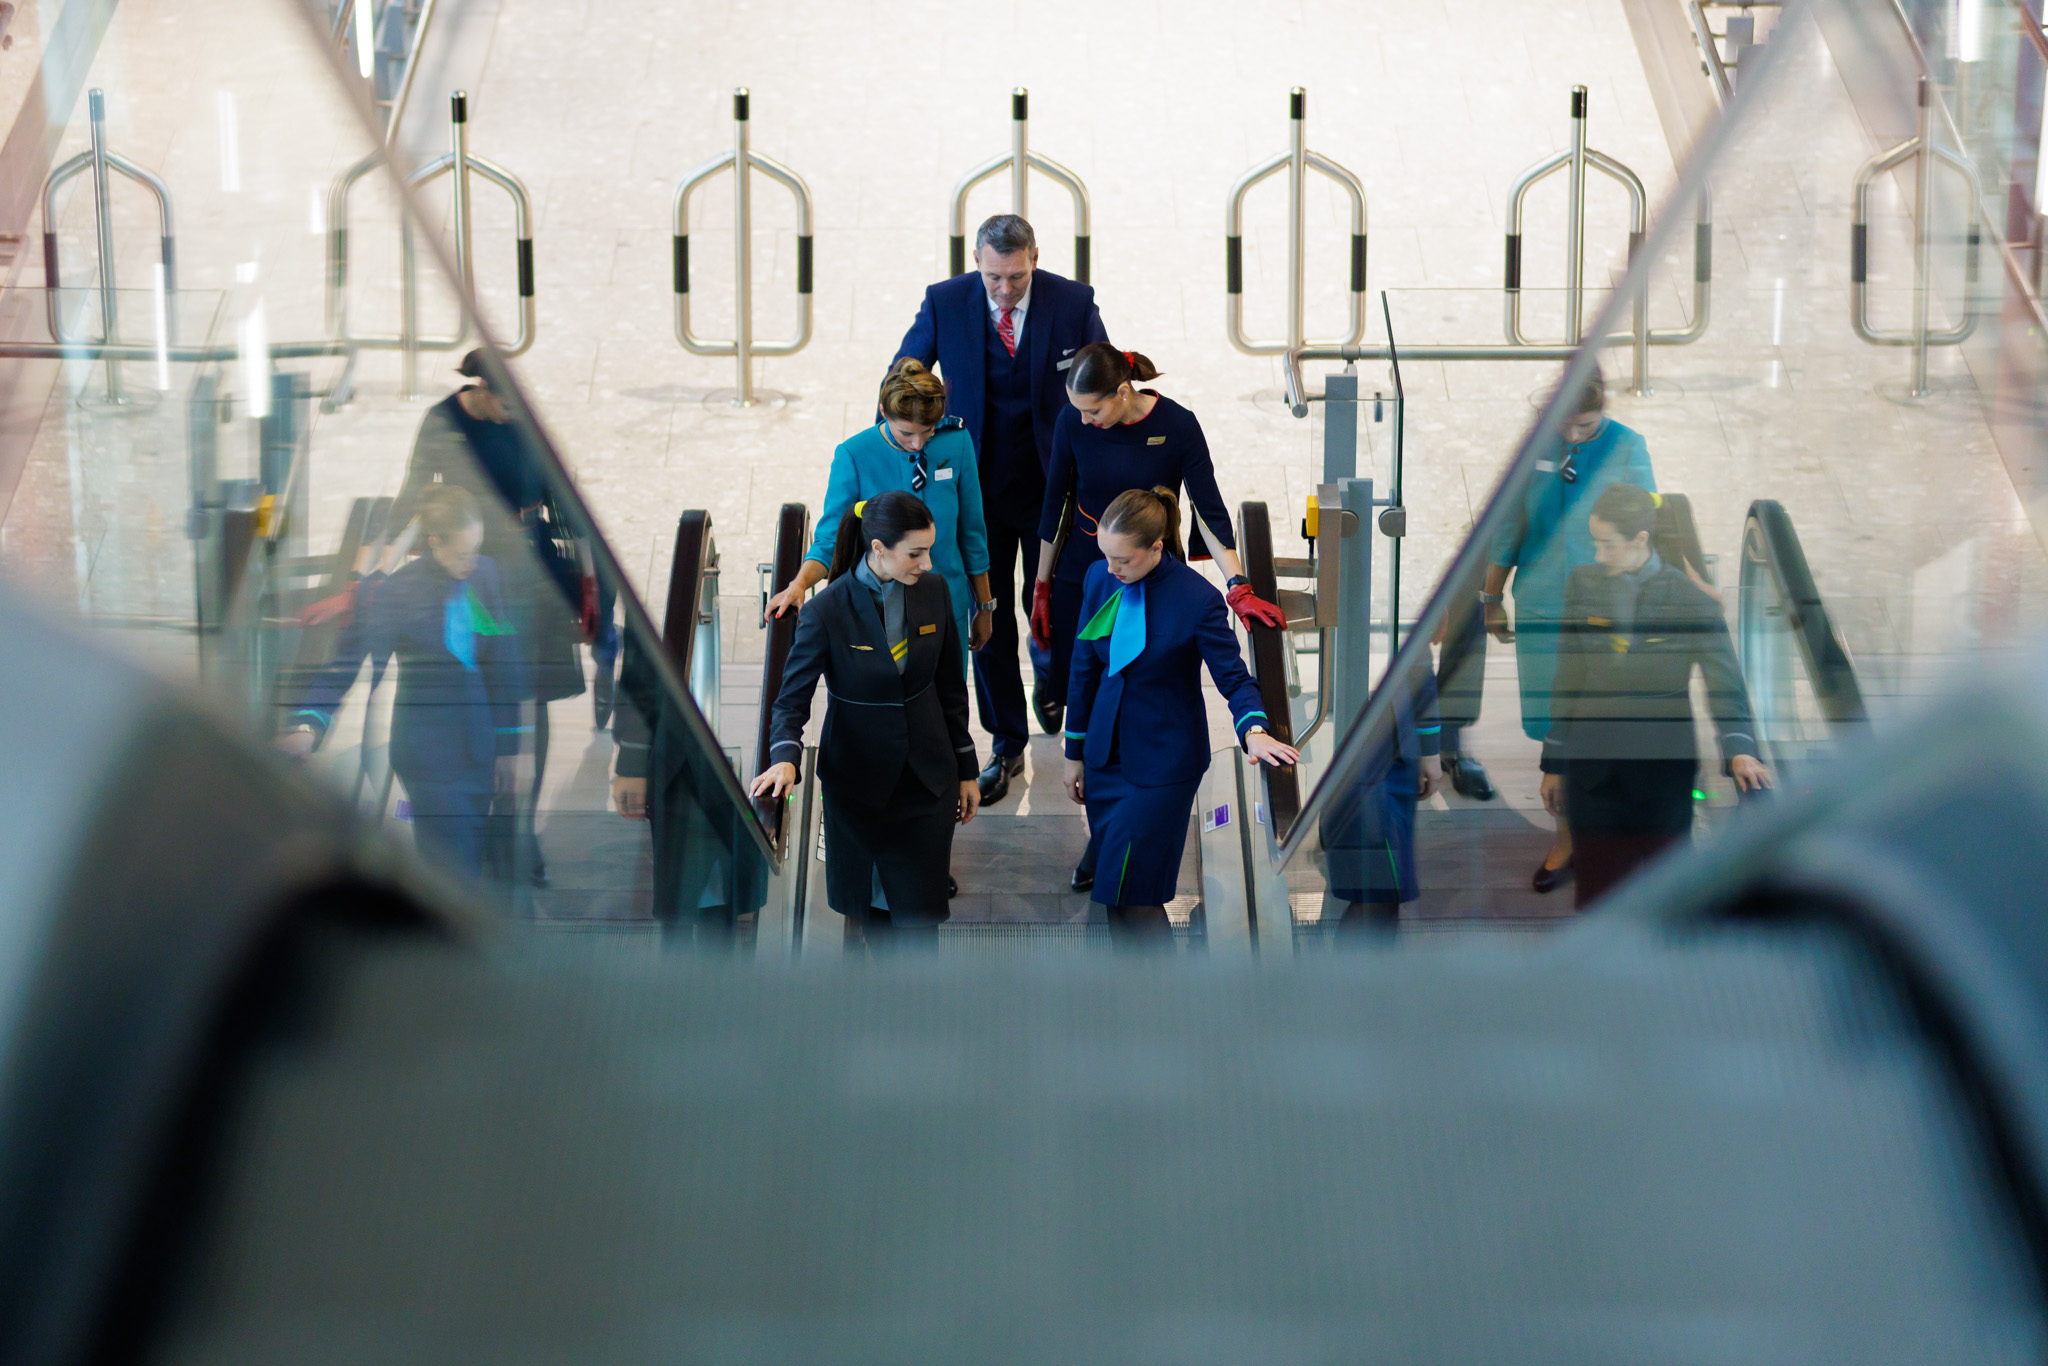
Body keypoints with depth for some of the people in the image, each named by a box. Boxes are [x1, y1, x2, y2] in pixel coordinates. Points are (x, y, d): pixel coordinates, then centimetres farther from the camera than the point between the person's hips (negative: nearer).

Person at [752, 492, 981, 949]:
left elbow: (951, 687, 6)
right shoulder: (828, 612, -17)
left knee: (919, 911, 1)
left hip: (927, 775, 3)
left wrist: (966, 770, 10)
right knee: (867, 904, 8)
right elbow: (792, 698, -14)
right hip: (859, 780, -2)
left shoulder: (932, 592, -4)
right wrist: (785, 758, -34)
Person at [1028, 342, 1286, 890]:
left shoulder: (1176, 425, -14)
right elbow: (1055, 503, 3)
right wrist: (1041, 587, 7)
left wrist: (1239, 587, -19)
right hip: (1080, 579, 2)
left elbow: (1209, 509, -11)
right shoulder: (1073, 423, -8)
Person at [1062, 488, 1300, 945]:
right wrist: (1075, 751, 14)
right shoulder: (1100, 578, -2)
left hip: (1162, 765, -5)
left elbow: (1233, 677, -12)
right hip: (1106, 751, 5)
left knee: (1131, 893, -8)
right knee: (1114, 887, 9)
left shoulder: (1199, 599, -17)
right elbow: (1085, 666, 9)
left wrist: (1253, 730, -33)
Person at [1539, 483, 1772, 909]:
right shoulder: (1583, 584, 4)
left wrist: (1738, 748, -32)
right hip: (1593, 766, 3)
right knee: (1595, 889, 4)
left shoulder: (1689, 598, -7)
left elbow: (1724, 680, -14)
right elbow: (1568, 679, 10)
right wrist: (1554, 764, 10)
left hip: (1662, 766, -3)